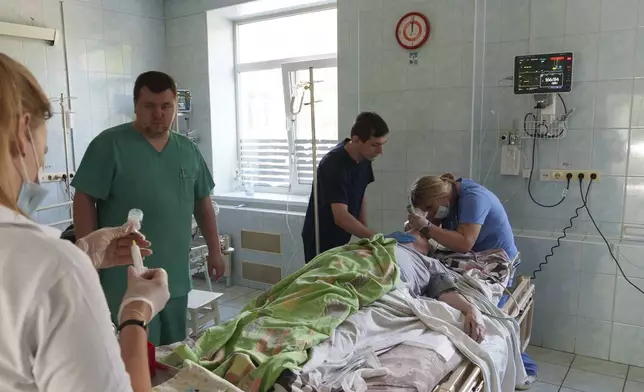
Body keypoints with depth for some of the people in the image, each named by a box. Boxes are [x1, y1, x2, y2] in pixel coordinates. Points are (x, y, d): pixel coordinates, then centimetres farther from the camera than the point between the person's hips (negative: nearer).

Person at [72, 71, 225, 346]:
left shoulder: (188, 150, 8)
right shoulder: (109, 144, -9)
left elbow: (203, 202, 14)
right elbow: (84, 202, -9)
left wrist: (214, 249, 11)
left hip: (176, 277, 5)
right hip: (128, 280, -5)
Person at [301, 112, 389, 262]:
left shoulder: (364, 158, -5)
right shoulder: (335, 164, -29)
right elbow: (341, 217, -35)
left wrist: (365, 235, 0)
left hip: (342, 239, 7)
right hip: (321, 241, -7)